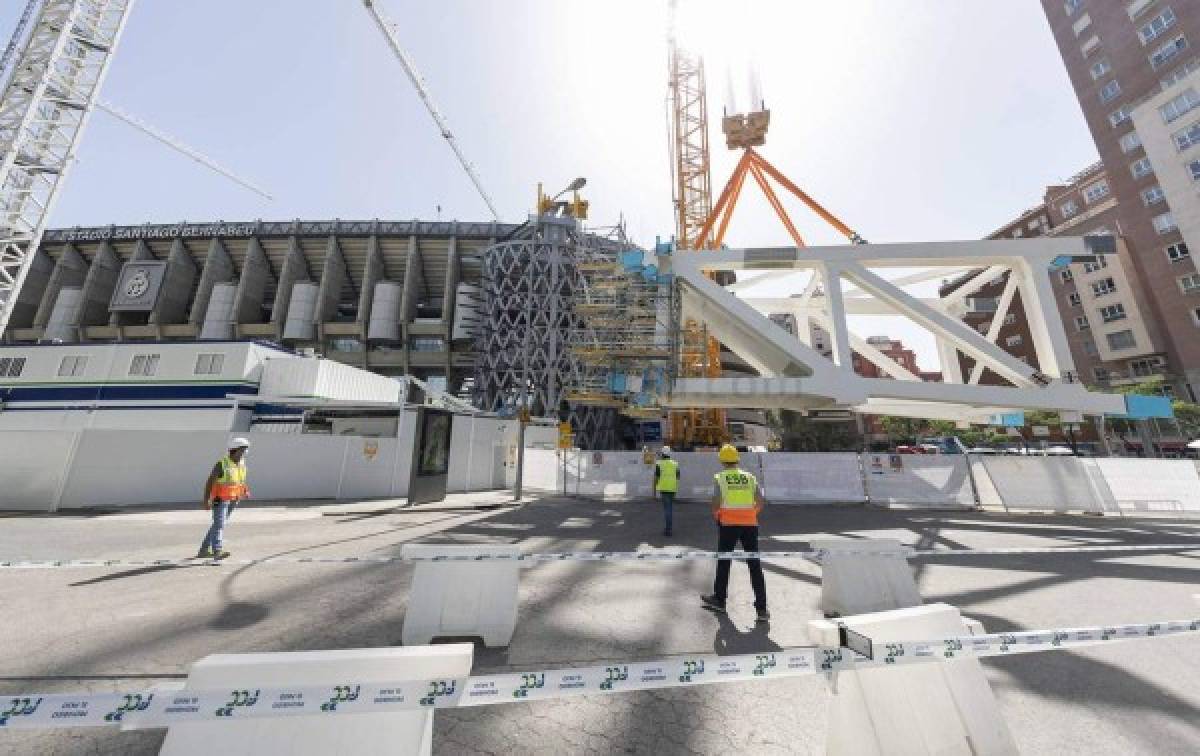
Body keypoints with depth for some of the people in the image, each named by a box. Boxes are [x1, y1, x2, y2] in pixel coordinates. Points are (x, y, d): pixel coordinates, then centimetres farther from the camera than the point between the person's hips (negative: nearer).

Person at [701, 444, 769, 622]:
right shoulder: (750, 477, 8)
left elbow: (716, 502, -9)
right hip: (750, 524, 3)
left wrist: (716, 516, 10)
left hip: (728, 524, -2)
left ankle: (719, 599, 27)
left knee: (723, 561, 13)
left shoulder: (719, 478, -1)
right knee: (755, 565, 8)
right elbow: (760, 503, 5)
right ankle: (762, 608, 8)